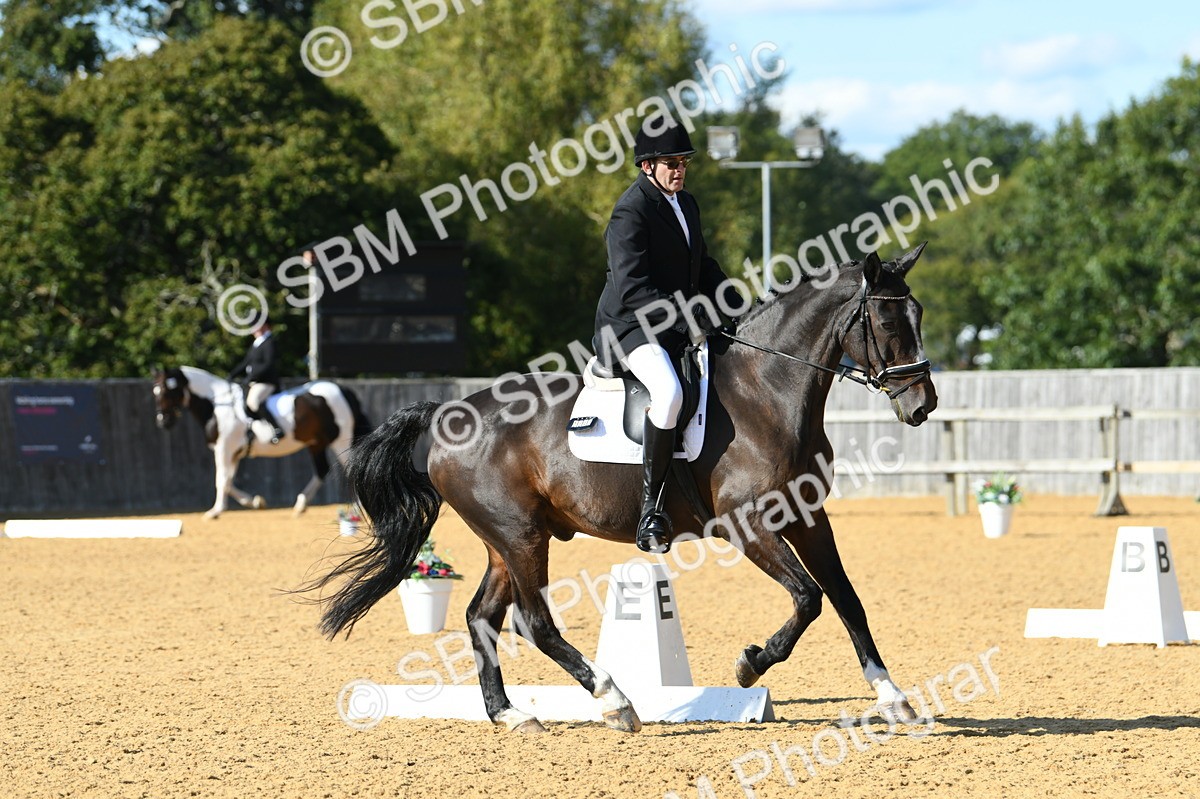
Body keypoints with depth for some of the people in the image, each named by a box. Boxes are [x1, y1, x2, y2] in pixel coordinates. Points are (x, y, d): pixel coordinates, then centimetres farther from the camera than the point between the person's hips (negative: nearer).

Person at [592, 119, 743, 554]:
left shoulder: (686, 204, 15)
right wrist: (690, 321, -29)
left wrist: (742, 314, 7)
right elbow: (632, 290, -23)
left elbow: (704, 269, 23)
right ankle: (651, 504, -31)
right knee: (669, 392, -36)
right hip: (629, 327, -9)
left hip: (680, 326, 10)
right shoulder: (631, 211, -14)